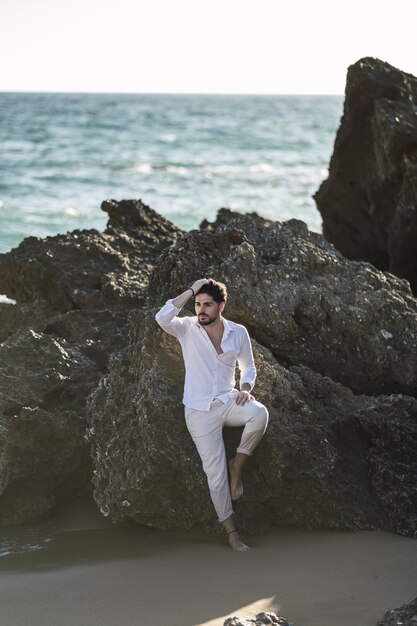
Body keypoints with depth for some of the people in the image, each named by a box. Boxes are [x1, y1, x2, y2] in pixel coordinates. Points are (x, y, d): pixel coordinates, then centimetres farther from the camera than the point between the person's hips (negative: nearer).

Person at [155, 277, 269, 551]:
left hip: (228, 401, 2)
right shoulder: (187, 328, -6)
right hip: (200, 410, -2)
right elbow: (162, 317, -27)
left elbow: (248, 367, 13)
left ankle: (238, 466, -8)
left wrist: (245, 389, -8)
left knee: (260, 413, -32)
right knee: (216, 473, -4)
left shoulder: (238, 332, 1)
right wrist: (191, 291, -21)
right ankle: (231, 530, 12)